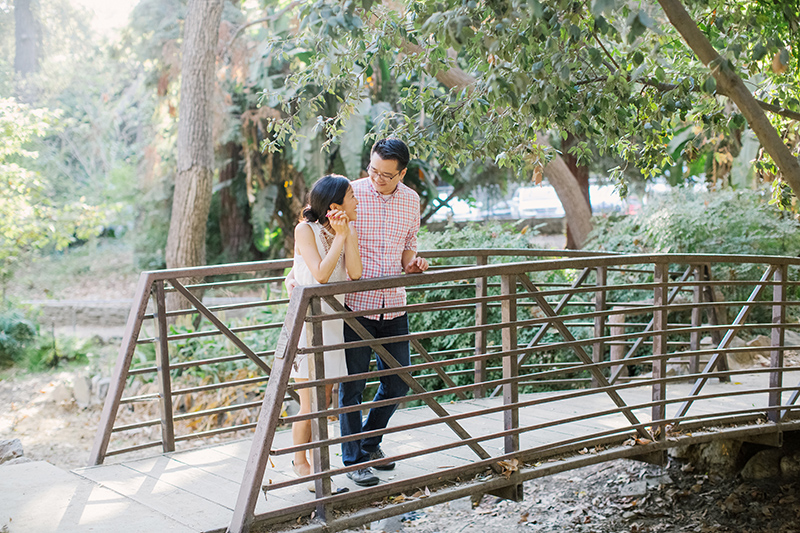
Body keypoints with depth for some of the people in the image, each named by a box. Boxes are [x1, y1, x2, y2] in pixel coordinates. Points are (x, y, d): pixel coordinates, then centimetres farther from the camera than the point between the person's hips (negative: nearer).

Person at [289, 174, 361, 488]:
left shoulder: (346, 231, 5)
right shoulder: (306, 230, -12)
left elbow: (354, 274, -10)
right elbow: (320, 275, -22)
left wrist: (348, 234, -14)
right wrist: (339, 237, -19)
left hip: (333, 322, 6)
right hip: (307, 320, -6)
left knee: (325, 400, 11)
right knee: (310, 406, -3)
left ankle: (315, 458, 27)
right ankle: (300, 461, 18)